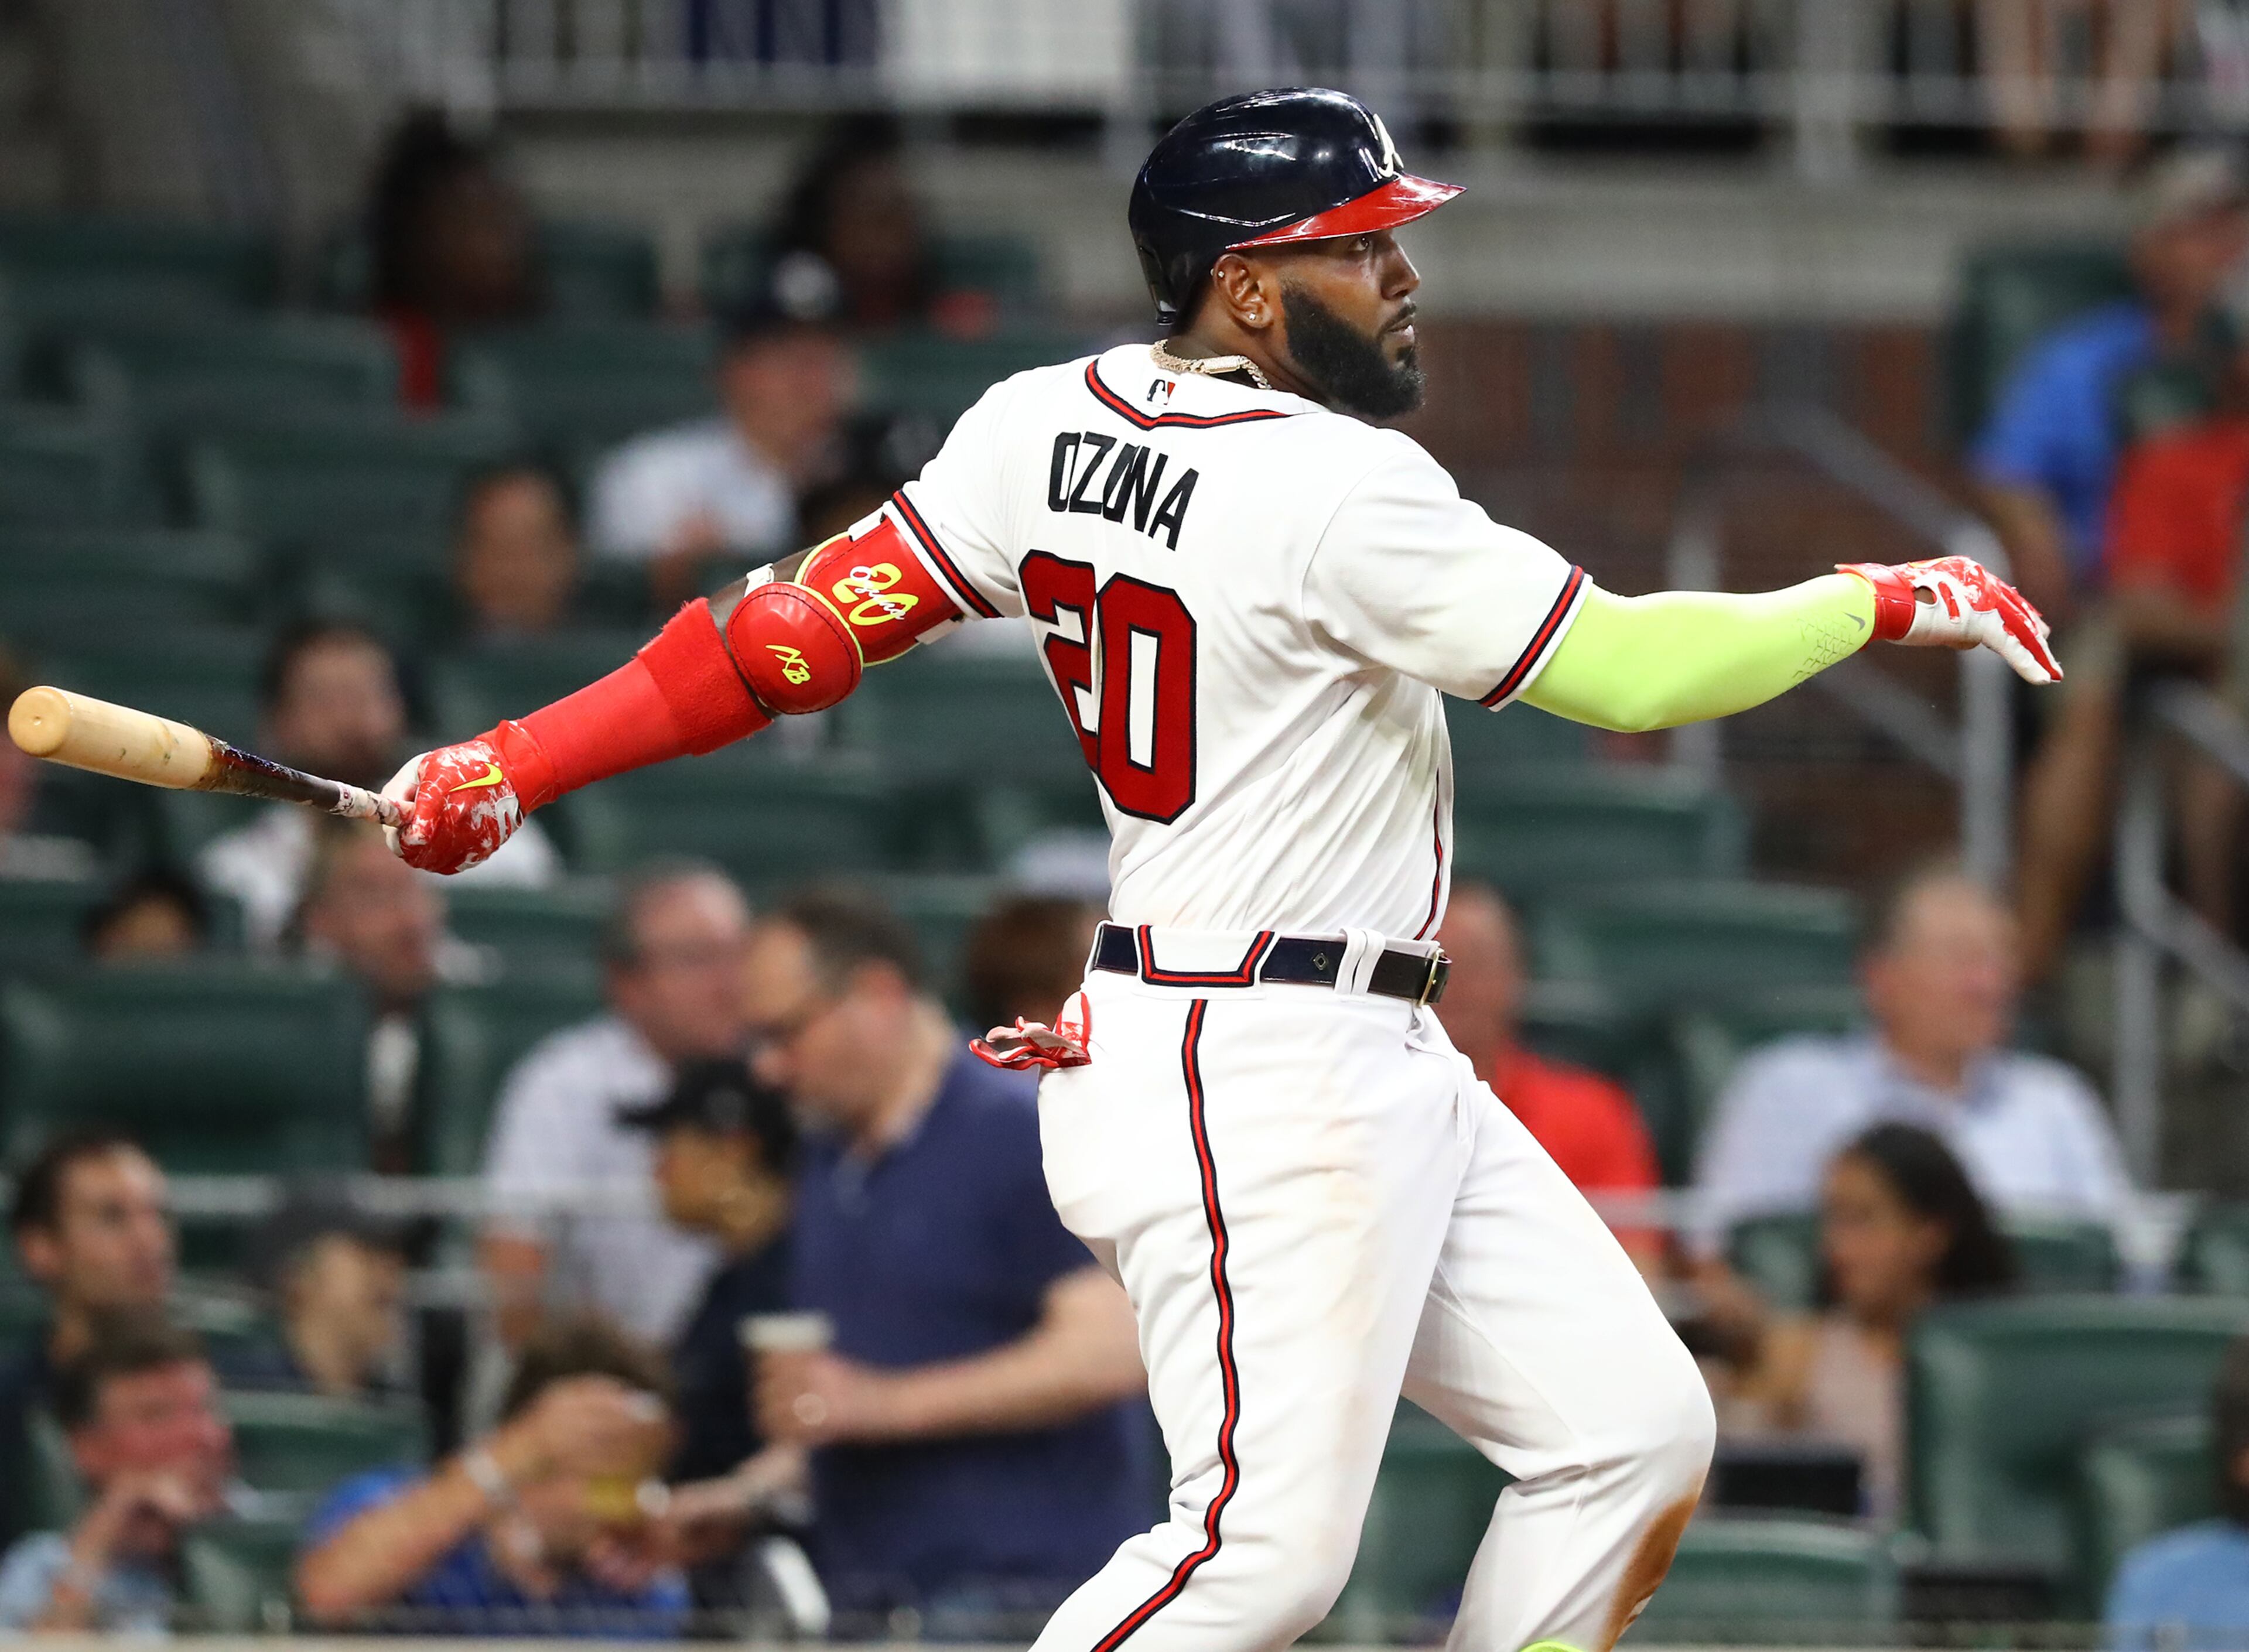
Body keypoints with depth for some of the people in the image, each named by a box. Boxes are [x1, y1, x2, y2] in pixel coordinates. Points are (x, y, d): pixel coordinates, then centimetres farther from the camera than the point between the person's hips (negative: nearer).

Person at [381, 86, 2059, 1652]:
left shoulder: (1052, 425, 6)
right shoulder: (1336, 491, -19)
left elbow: (808, 630, 3)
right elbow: (1627, 671, -19)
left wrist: (517, 763, 8)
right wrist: (1884, 603, -6)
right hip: (1253, 1084, -10)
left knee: (1632, 1435, 9)